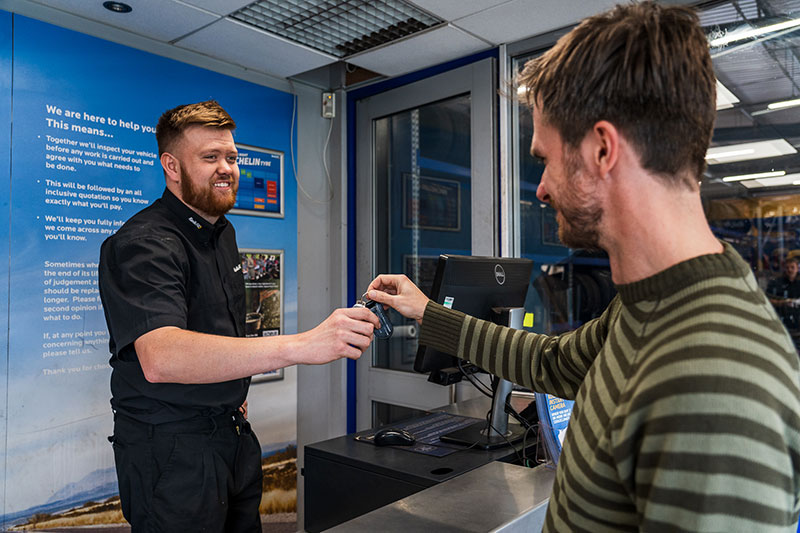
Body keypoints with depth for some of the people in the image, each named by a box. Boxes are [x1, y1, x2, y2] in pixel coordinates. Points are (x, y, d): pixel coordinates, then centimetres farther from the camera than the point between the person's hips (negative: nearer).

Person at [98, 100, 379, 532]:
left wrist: (232, 386, 11)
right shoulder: (142, 243, -20)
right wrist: (299, 346, -45)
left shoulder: (222, 232, 10)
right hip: (169, 445, -8)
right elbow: (160, 358, -37)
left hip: (235, 432, 8)